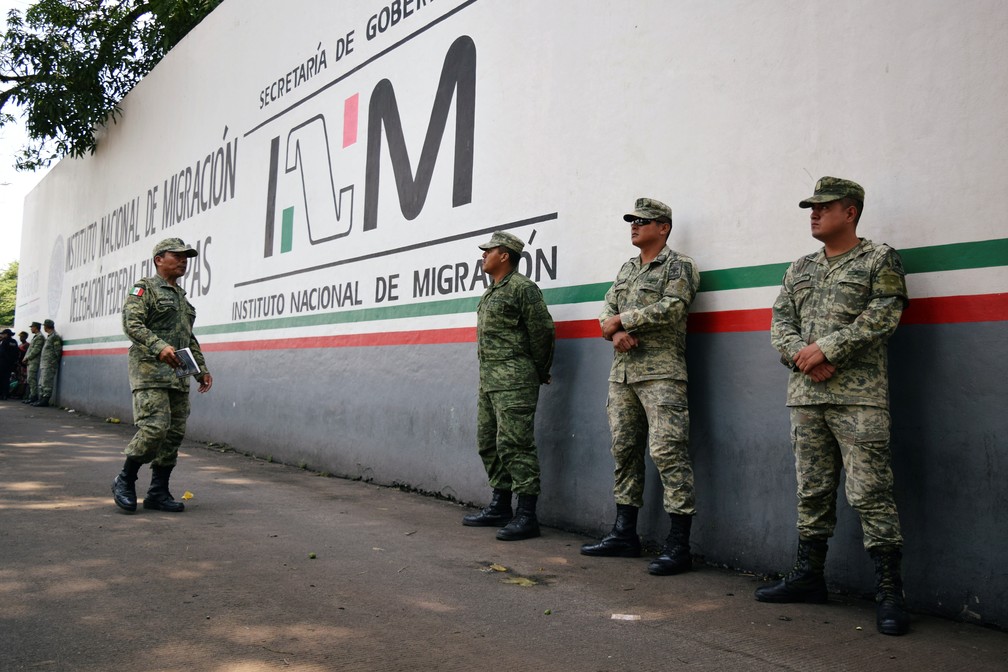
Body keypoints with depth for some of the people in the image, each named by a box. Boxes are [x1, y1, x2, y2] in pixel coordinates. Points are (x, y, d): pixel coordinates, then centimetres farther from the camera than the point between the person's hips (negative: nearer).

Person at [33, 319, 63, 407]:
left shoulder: (55, 337, -12)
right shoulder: (48, 336, 20)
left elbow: (58, 351, -15)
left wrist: (53, 362, -13)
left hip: (50, 364, -10)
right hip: (44, 364, 10)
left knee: (46, 383, -9)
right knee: (41, 383, 12)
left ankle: (45, 400, -7)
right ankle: (41, 399, 17)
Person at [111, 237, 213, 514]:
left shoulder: (182, 296, 25)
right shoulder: (145, 288, 1)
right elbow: (131, 323, -14)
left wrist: (202, 369, 20)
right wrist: (160, 347, -27)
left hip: (178, 374, 8)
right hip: (150, 369, -8)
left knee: (174, 433, 3)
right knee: (155, 426, -18)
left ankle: (158, 493, 10)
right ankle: (125, 481, 0)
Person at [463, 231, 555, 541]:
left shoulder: (522, 288, -9)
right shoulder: (491, 292, 20)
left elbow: (543, 332, -10)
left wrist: (540, 373, -1)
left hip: (514, 382, -10)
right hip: (489, 381, 10)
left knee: (515, 445, -10)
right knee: (488, 443, 13)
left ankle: (526, 515, -6)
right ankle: (500, 507, 24)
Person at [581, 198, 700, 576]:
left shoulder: (678, 266, -1)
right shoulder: (626, 270, 21)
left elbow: (670, 309, -16)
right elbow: (606, 313, 14)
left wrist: (621, 320, -10)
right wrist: (617, 332, -9)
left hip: (661, 373, -8)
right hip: (622, 372, 8)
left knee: (668, 453, -11)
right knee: (624, 452, 11)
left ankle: (678, 547, -9)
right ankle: (624, 535, 21)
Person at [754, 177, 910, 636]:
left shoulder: (879, 260, 3)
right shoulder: (800, 269, 19)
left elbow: (883, 314, -9)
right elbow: (780, 320, 13)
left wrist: (826, 348, -14)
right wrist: (800, 355, -7)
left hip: (859, 396, -5)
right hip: (805, 395, 6)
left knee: (870, 493, -8)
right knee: (812, 490, 11)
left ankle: (889, 592, -1)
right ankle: (808, 576, 21)